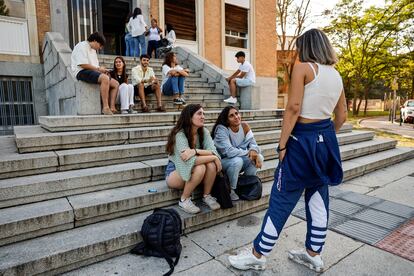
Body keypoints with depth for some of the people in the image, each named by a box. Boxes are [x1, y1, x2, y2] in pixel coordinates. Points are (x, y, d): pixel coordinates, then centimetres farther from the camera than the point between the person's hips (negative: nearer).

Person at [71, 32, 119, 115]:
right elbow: (83, 64, -16)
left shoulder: (93, 50, 26)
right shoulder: (82, 46, -4)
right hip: (82, 72, -10)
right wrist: (98, 68, -11)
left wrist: (102, 69, 3)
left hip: (93, 72, 10)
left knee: (115, 84, -3)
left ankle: (112, 108, -13)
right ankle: (105, 108, -39)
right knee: (105, 78, -36)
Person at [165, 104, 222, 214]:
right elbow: (190, 160, -35)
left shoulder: (204, 132, -7)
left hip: (193, 174, 5)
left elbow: (213, 151, -19)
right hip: (175, 173, -4)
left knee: (211, 165, -25)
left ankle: (207, 196, -1)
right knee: (200, 168, -33)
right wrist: (214, 158, -28)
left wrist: (196, 151, -36)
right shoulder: (180, 134, -24)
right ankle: (184, 200, -10)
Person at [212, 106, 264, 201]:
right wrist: (248, 153, -24)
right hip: (222, 161, -6)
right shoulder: (221, 129, -24)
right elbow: (229, 151, -32)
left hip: (240, 159, 6)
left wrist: (253, 151, -29)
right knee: (237, 161, -35)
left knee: (259, 157, -12)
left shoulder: (244, 126, -6)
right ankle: (230, 190, -9)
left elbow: (252, 143, -5)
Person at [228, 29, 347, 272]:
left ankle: (257, 256, 16)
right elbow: (341, 116, 14)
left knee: (281, 200, 0)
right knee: (319, 199, 15)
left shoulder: (303, 68, -10)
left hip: (302, 140, -8)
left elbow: (293, 108, -19)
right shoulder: (336, 74, 11)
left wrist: (282, 144, -14)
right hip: (326, 140, 8)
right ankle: (314, 255, 30)